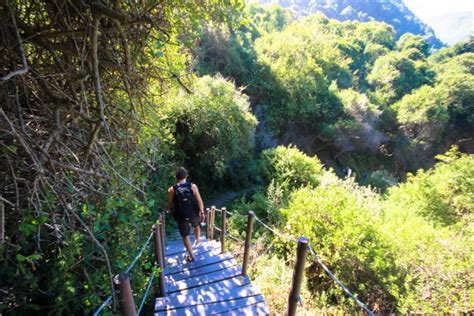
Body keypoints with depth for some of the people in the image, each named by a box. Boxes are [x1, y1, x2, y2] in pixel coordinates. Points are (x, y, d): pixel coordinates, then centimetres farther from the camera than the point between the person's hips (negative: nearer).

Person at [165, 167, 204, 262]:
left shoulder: (172, 190, -11)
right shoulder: (193, 186, -12)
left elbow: (169, 204, -2)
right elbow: (199, 201, -13)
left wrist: (167, 210, 20)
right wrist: (202, 212, -4)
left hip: (181, 217, -1)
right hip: (194, 214, 1)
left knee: (185, 236, 16)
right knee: (196, 226, 34)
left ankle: (191, 256, 25)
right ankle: (198, 240, 52)